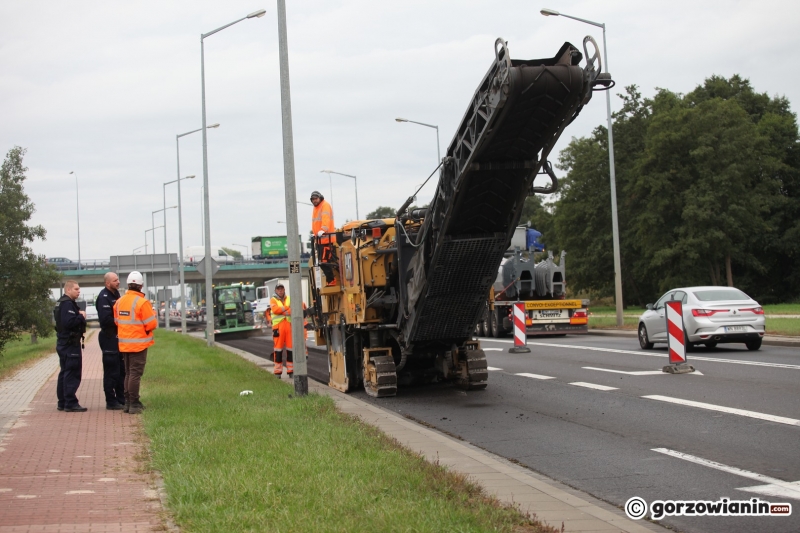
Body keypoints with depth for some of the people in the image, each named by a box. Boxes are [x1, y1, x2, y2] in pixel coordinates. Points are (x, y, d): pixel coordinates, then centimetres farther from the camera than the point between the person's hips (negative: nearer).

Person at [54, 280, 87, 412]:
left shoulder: (62, 303, 17)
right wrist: (81, 317, -13)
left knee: (65, 373, 15)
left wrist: (79, 316, 4)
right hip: (71, 343, -11)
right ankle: (70, 403, -7)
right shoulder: (68, 304, -17)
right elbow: (69, 322, -28)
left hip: (63, 343, 11)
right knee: (72, 374, -8)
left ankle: (62, 402, 20)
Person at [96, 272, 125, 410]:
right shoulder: (103, 297, -16)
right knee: (111, 371, -5)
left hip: (117, 336, 10)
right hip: (109, 336, -10)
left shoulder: (115, 295, 14)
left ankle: (121, 399, 23)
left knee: (121, 369, 15)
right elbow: (105, 319, -23)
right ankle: (111, 402, 1)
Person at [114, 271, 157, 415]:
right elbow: (152, 324, -14)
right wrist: (153, 314, 5)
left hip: (124, 343, 6)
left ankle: (128, 402, 20)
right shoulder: (142, 302, -15)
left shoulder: (119, 302, 5)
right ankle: (134, 404, -3)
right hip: (138, 343, -6)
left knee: (128, 373, 16)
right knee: (135, 373, -3)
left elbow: (116, 321, 11)